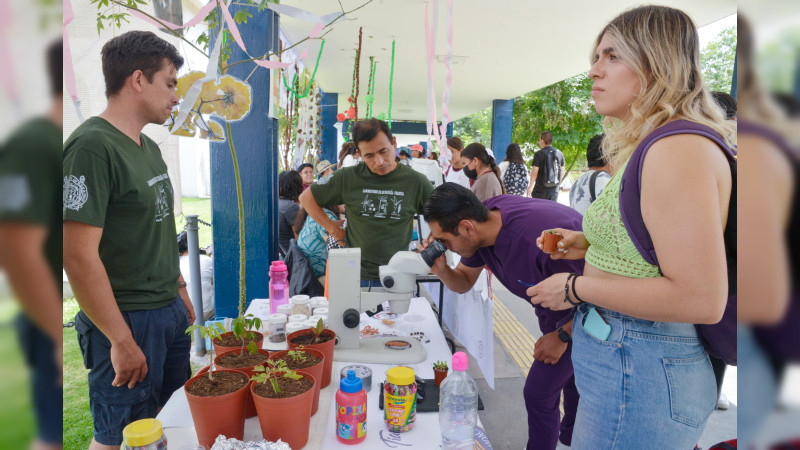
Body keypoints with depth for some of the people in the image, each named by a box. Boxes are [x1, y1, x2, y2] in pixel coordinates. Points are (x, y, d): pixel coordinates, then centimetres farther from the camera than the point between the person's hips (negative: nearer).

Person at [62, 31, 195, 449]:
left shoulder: (149, 147, 9)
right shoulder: (92, 147, -18)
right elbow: (79, 257, -23)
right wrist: (121, 342, -20)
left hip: (170, 311, 8)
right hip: (128, 320, -8)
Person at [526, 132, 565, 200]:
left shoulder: (539, 154, -10)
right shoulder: (560, 153, 6)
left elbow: (534, 173, -13)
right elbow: (562, 173, 12)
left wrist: (529, 189, -6)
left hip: (540, 190, -5)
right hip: (554, 190, 5)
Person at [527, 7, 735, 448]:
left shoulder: (679, 150, -21)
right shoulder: (649, 147, 12)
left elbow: (701, 299, -27)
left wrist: (576, 287, -19)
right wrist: (590, 245, 11)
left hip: (638, 373, -10)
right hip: (624, 360, 10)